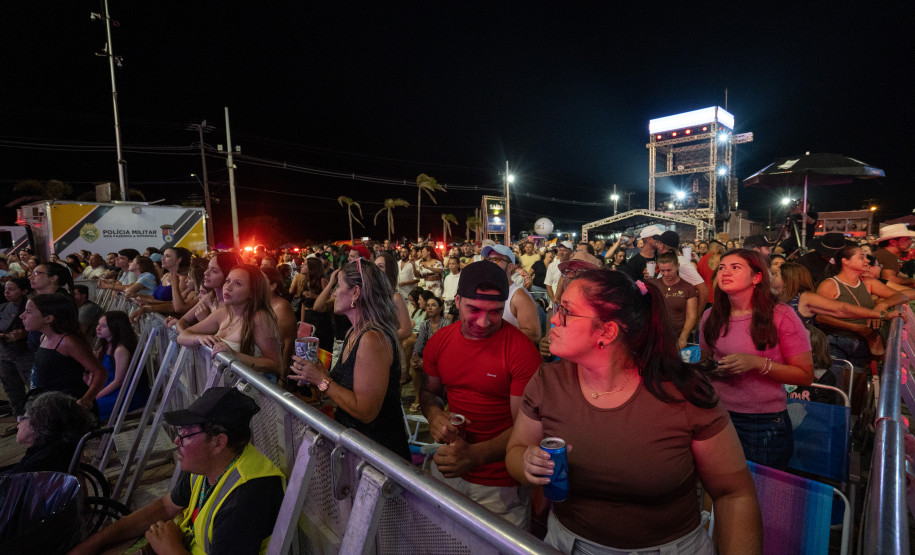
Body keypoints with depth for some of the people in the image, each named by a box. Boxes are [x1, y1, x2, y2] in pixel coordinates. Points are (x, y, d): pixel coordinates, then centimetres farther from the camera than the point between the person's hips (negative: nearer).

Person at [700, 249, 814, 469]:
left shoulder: (781, 315, -11)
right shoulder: (711, 316, 1)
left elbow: (806, 375, -9)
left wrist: (757, 363, -23)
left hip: (765, 423, -4)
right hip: (718, 416, 4)